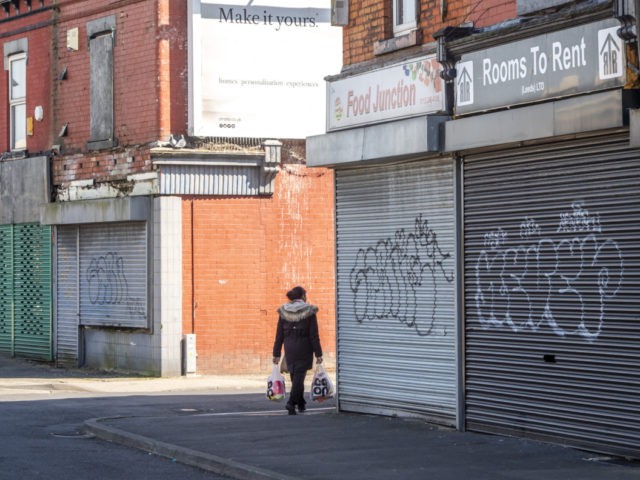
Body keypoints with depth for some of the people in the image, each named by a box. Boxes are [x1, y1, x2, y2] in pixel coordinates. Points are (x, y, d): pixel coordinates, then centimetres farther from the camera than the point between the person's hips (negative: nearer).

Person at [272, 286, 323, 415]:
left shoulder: (283, 312, 3)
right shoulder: (309, 312, -6)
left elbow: (279, 335, 4)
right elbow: (314, 335, -8)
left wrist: (276, 354, 7)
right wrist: (318, 354, -4)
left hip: (289, 349, 4)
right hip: (304, 349, -4)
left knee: (295, 375, 16)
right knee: (299, 376, -3)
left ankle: (301, 404, 25)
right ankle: (291, 402, -19)